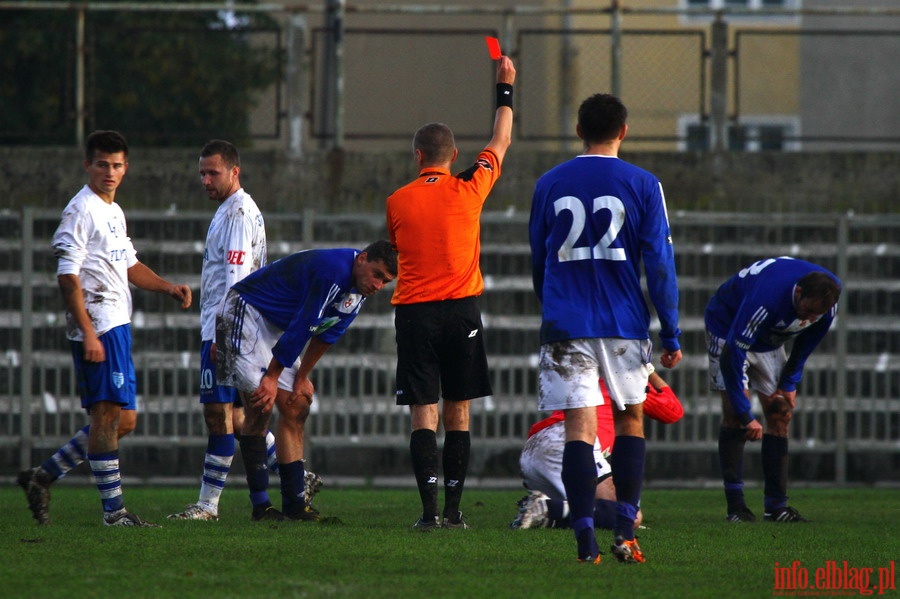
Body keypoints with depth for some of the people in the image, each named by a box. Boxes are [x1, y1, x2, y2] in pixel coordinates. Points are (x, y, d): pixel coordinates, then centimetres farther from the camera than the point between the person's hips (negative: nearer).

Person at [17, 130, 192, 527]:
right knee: (108, 414, -9)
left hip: (118, 326, 10)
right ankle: (113, 510, -7)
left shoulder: (114, 212, 19)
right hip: (98, 328, -10)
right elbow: (68, 276, -16)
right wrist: (88, 333, -21)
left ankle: (42, 477, 16)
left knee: (122, 420, 10)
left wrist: (169, 288, 15)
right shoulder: (81, 211, -10)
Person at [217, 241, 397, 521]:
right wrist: (272, 378, -21)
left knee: (296, 407, 5)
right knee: (260, 405, -15)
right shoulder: (334, 270, -30)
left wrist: (302, 377, 11)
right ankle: (260, 505, -13)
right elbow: (301, 328, -26)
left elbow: (327, 333, 9)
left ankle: (294, 503, 7)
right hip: (245, 312, -10)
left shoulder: (359, 287, 0)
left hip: (277, 327, 10)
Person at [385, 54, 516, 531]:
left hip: (413, 312, 0)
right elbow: (501, 142, 15)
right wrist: (505, 88, 26)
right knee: (458, 415, 7)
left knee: (423, 416, -3)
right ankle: (453, 509, 5)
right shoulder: (469, 190, 0)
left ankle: (429, 509, -14)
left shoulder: (397, 202, 1)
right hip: (461, 311, 0)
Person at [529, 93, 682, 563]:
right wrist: (670, 334, 2)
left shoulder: (549, 185, 6)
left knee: (579, 427, -2)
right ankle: (624, 532, 4)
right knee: (630, 419, 14)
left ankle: (585, 538, -11)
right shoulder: (642, 185, -1)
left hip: (564, 325, 1)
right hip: (623, 325, -1)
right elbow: (659, 264, -3)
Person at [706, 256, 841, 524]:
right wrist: (745, 414, -36)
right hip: (727, 328, -6)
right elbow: (733, 354, -38)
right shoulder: (765, 300, -42)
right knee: (734, 413, -17)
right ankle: (735, 506, -16)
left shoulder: (828, 299, -22)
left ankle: (776, 506, -1)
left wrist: (790, 383, -2)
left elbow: (807, 342, 0)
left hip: (770, 340, 6)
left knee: (780, 414, -2)